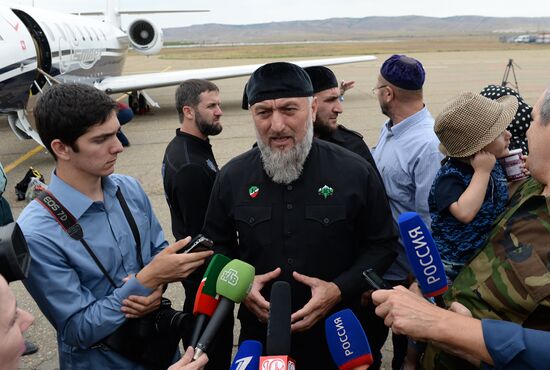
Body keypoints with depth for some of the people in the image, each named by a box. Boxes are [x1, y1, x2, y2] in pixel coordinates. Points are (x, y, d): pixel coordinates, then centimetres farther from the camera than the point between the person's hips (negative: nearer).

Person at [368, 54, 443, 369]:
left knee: (406, 338, 18)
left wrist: (418, 274, -17)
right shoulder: (389, 128, 0)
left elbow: (429, 219, -24)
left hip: (404, 270, -7)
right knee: (370, 325, 27)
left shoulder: (428, 145, -26)